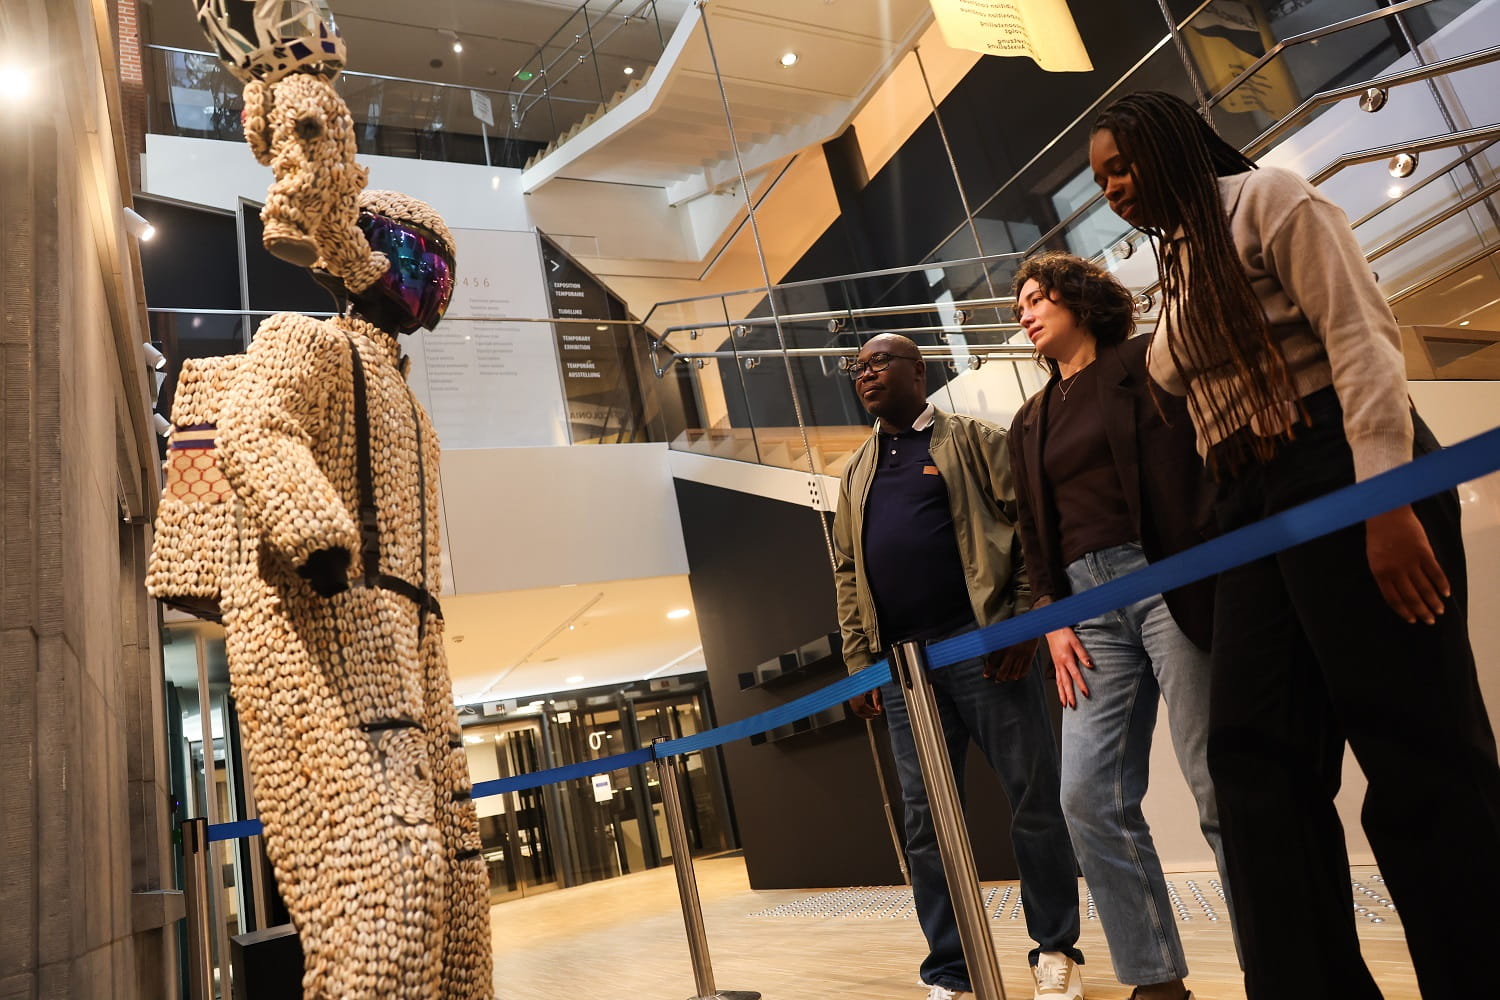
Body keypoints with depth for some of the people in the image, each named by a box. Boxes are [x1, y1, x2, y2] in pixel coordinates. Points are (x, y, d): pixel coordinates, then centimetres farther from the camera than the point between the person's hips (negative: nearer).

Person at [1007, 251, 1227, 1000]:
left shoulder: (1146, 364, 6)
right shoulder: (1029, 423, 21)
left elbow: (1203, 461, -3)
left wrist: (1211, 579, -15)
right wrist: (1052, 616, 5)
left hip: (1169, 583, -5)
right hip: (1089, 605, 6)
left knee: (1221, 788, -5)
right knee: (1089, 797, -1)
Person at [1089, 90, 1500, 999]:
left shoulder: (1268, 198, 0)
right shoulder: (1178, 274, 23)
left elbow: (1363, 336, -11)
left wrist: (1389, 499, -20)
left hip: (1344, 474, -8)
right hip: (1252, 507, 8)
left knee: (1418, 748, -6)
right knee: (1257, 753, 2)